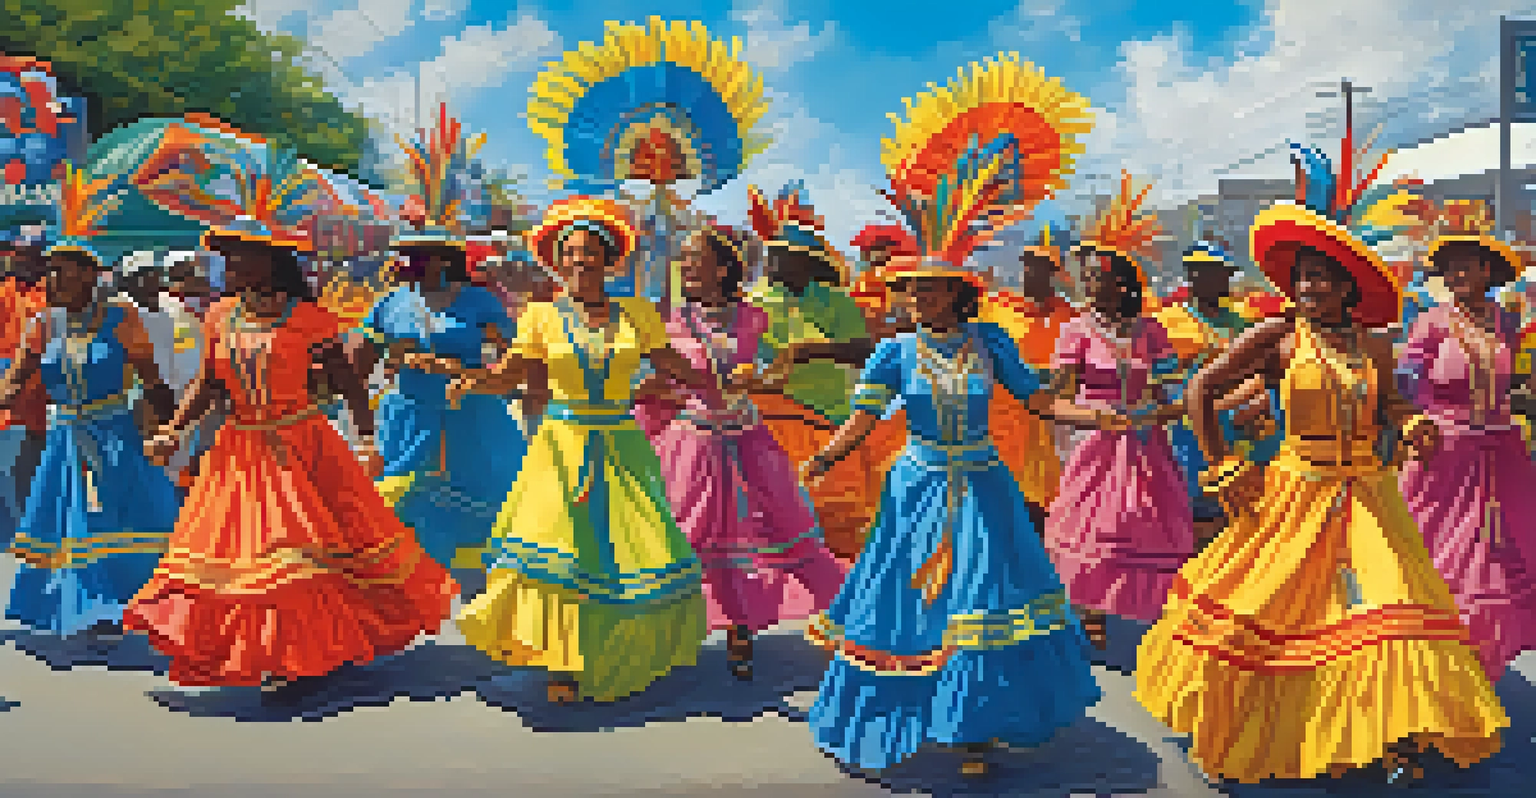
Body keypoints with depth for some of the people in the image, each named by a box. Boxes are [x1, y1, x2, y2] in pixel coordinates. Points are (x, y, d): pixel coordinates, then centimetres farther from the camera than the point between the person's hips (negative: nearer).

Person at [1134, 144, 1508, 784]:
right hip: (1295, 493, -2)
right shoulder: (1278, 339, -6)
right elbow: (1201, 391, -4)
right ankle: (1237, 736, 25)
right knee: (1263, 609, 4)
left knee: (1386, 603, -7)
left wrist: (1411, 426, -4)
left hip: (1366, 493, 3)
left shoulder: (1374, 347, 3)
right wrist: (1221, 469, -3)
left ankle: (1397, 743, 2)